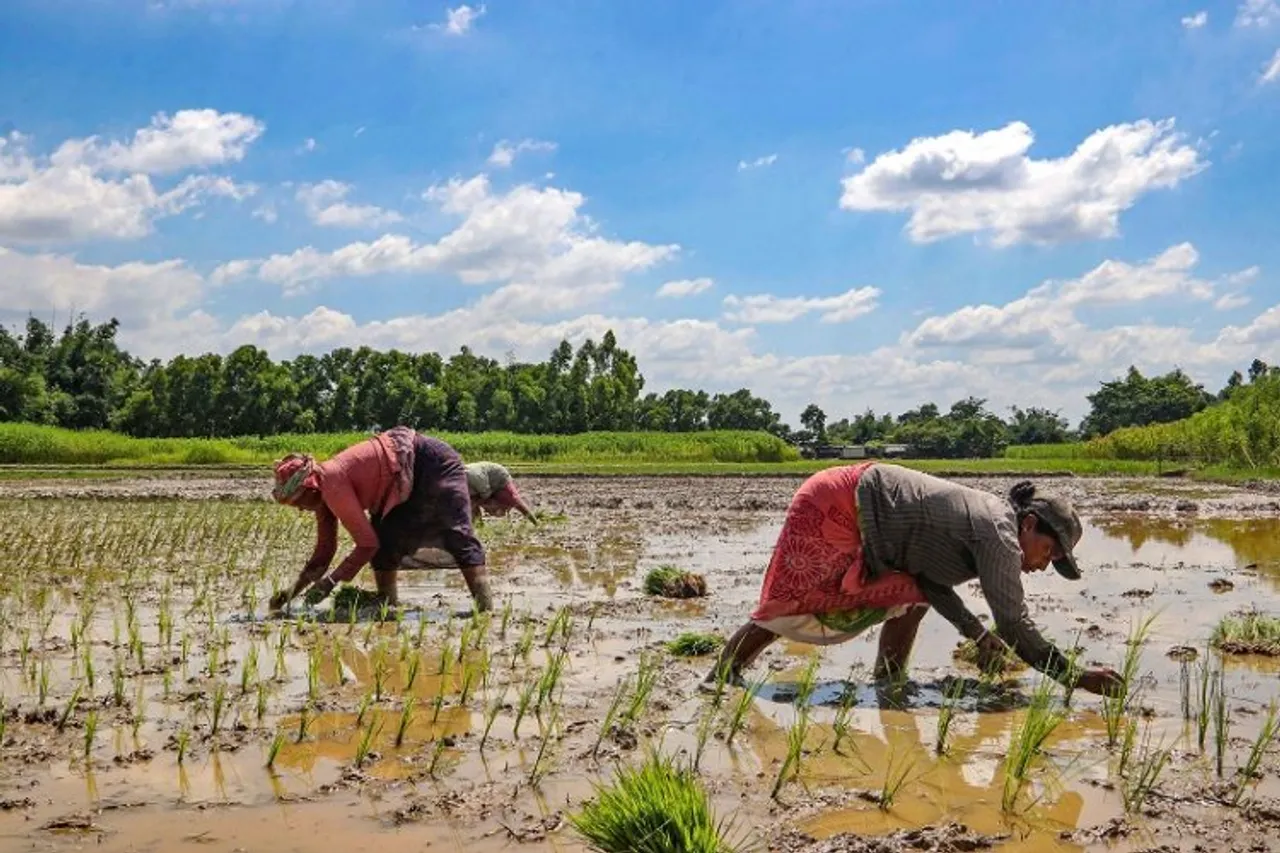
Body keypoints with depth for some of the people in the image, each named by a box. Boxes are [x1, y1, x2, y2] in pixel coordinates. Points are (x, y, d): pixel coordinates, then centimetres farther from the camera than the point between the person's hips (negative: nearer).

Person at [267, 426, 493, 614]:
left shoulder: (333, 485, -23)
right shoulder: (323, 491, 6)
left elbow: (367, 544, -22)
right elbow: (324, 551, 12)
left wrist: (330, 582, -18)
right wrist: (291, 593, 8)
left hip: (432, 464, -10)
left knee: (457, 535, -16)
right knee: (385, 538, 9)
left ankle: (485, 610, -21)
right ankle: (389, 605, 16)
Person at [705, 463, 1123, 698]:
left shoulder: (990, 519, 8)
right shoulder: (1000, 533, -19)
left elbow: (928, 574, 9)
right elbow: (1015, 625, -22)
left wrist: (977, 634, 2)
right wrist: (1077, 676, -17)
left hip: (852, 514, 10)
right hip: (832, 507, -10)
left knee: (910, 594, 8)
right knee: (788, 606, -4)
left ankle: (886, 680, 12)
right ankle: (718, 679, 9)